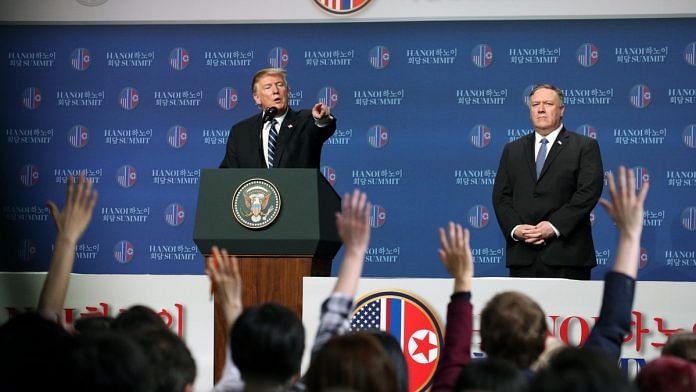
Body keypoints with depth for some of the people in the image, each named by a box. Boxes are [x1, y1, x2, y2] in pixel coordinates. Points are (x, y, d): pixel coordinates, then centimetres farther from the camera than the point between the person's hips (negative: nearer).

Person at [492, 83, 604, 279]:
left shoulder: (585, 146, 6)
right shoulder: (512, 150, 19)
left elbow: (589, 192, -5)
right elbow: (501, 195, 12)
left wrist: (555, 226, -14)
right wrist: (514, 228, -6)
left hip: (567, 254, -3)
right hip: (523, 255, 3)